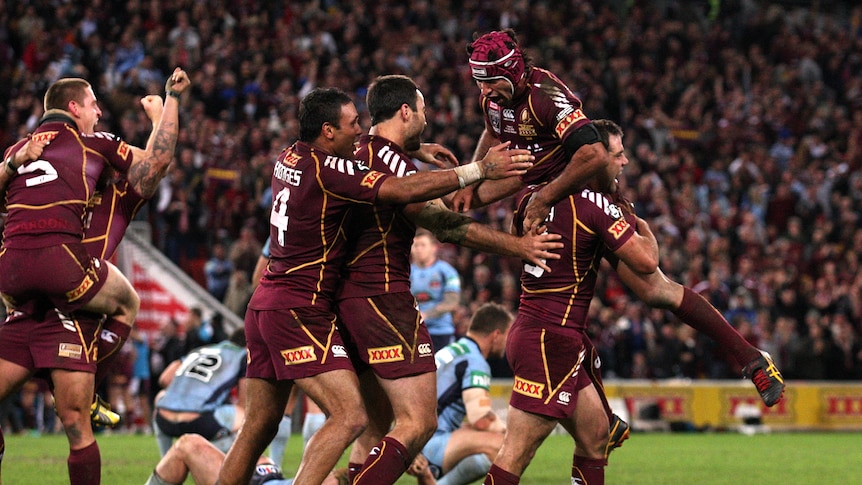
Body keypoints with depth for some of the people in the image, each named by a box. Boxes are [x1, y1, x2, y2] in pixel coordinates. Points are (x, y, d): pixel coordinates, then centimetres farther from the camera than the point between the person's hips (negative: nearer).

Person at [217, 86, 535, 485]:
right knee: (350, 416, -14)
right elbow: (404, 190, -23)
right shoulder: (328, 170, -16)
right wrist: (480, 169, -18)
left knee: (259, 429, 12)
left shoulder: (290, 158, 11)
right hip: (299, 310, -10)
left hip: (265, 303, 10)